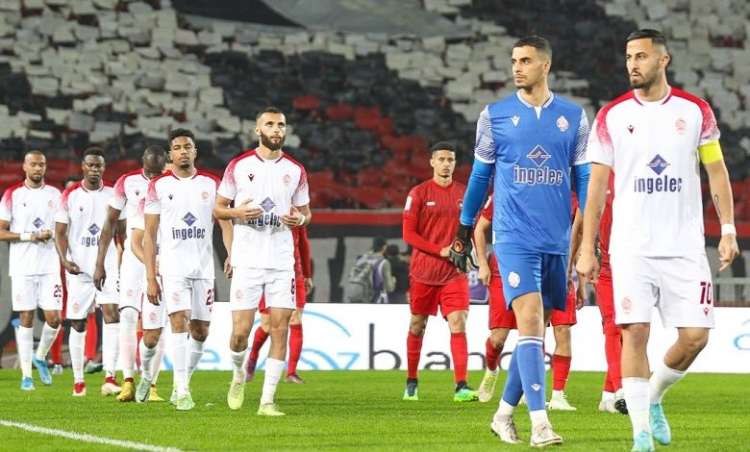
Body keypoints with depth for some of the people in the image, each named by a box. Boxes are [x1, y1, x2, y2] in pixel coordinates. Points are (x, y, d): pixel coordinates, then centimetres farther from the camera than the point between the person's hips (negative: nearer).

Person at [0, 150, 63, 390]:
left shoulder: (55, 195, 10)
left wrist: (52, 234, -5)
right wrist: (28, 236, -12)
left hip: (50, 266, 2)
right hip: (22, 268, -2)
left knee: (54, 318, -5)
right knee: (26, 319, -1)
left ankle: (40, 357, 22)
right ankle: (26, 375, 5)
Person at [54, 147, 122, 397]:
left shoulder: (113, 195, 7)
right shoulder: (70, 195, 3)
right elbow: (60, 233, 2)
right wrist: (64, 259, -12)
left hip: (108, 265, 0)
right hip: (78, 268, 0)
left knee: (111, 313, -17)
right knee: (77, 323, 3)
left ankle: (109, 377, -21)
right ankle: (78, 380, 14)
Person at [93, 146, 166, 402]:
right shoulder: (127, 182, 1)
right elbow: (110, 223, 7)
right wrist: (100, 264, 5)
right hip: (134, 254, 0)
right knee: (128, 315, -11)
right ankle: (128, 381, -13)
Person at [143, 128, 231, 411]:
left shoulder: (211, 184, 8)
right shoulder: (159, 186, 3)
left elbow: (225, 224, 5)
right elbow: (149, 235, 3)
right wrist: (150, 278, -4)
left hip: (204, 268, 3)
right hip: (172, 268, -3)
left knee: (200, 331, 5)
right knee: (179, 320, -17)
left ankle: (182, 384, 23)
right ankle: (182, 391, -18)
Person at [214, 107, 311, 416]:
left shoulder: (295, 170, 8)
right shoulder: (239, 166, 2)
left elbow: (306, 212, 17)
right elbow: (217, 209, 8)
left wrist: (300, 218, -7)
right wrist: (238, 212, -13)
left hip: (282, 260, 2)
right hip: (246, 260, -2)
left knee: (280, 328, -6)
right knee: (240, 330, -6)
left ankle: (267, 401, -1)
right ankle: (239, 374, 26)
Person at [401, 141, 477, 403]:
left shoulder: (464, 193, 8)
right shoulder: (419, 193, -1)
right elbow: (408, 234, -5)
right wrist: (440, 250, -14)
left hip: (454, 272, 1)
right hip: (423, 271, -1)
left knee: (458, 325, -12)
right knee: (417, 326, 9)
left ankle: (461, 386, -16)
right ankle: (411, 382, 25)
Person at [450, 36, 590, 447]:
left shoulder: (573, 117, 7)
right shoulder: (494, 116, 3)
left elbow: (583, 178, 10)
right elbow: (480, 175, 12)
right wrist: (463, 230, 13)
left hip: (557, 239, 3)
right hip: (514, 237, -3)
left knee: (536, 329, 9)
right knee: (530, 319, -16)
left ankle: (504, 413, 23)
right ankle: (539, 423, -20)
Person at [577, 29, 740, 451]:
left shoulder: (695, 111, 4)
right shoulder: (612, 116, 3)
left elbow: (717, 172, 8)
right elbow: (597, 184, 4)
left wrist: (728, 229, -1)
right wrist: (587, 247, 0)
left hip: (684, 246, 1)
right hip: (631, 247, -1)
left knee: (695, 336, -4)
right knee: (636, 332, -9)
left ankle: (653, 397, 23)